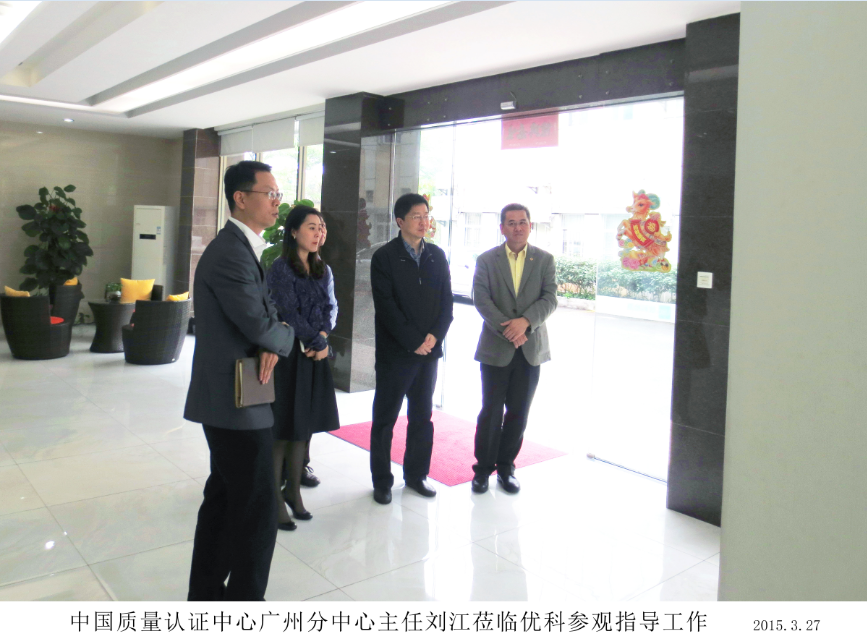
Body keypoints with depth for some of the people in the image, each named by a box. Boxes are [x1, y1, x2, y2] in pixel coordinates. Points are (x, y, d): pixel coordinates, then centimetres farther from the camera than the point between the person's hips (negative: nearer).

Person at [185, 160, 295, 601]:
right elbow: (260, 324, -22)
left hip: (227, 399, 10)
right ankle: (245, 599, 15)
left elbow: (266, 313, 13)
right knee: (257, 510, 0)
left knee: (224, 497, 19)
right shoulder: (230, 254, -20)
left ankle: (205, 593, 34)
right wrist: (283, 339, 0)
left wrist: (273, 343, -9)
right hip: (236, 401, -10)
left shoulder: (243, 248, 14)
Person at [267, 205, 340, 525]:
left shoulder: (320, 269, 11)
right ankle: (276, 498, 14)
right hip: (289, 354, -6)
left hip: (315, 355, 6)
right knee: (282, 429, 2)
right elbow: (289, 313, -14)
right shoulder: (281, 268, -9)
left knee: (305, 426, 11)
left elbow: (326, 309, 9)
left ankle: (293, 490, 25)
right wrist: (316, 341, -8)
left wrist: (323, 338, -9)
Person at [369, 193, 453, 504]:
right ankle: (382, 481, 17)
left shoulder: (437, 255, 9)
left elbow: (446, 301, 7)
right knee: (385, 418, 5)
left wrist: (434, 336, -8)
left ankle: (416, 474, 26)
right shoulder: (384, 257, -5)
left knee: (422, 417, 12)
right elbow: (386, 306, -11)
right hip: (394, 351, -4)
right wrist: (413, 341, -14)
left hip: (429, 350, 4)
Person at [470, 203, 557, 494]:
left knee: (518, 413, 8)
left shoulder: (545, 260, 5)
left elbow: (550, 298, -3)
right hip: (495, 347, -1)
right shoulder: (486, 260, 3)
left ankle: (506, 467, 23)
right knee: (491, 412, 3)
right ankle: (483, 468, 17)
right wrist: (508, 330, -17)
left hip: (531, 348, 1)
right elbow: (481, 300, -6)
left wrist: (525, 322, -19)